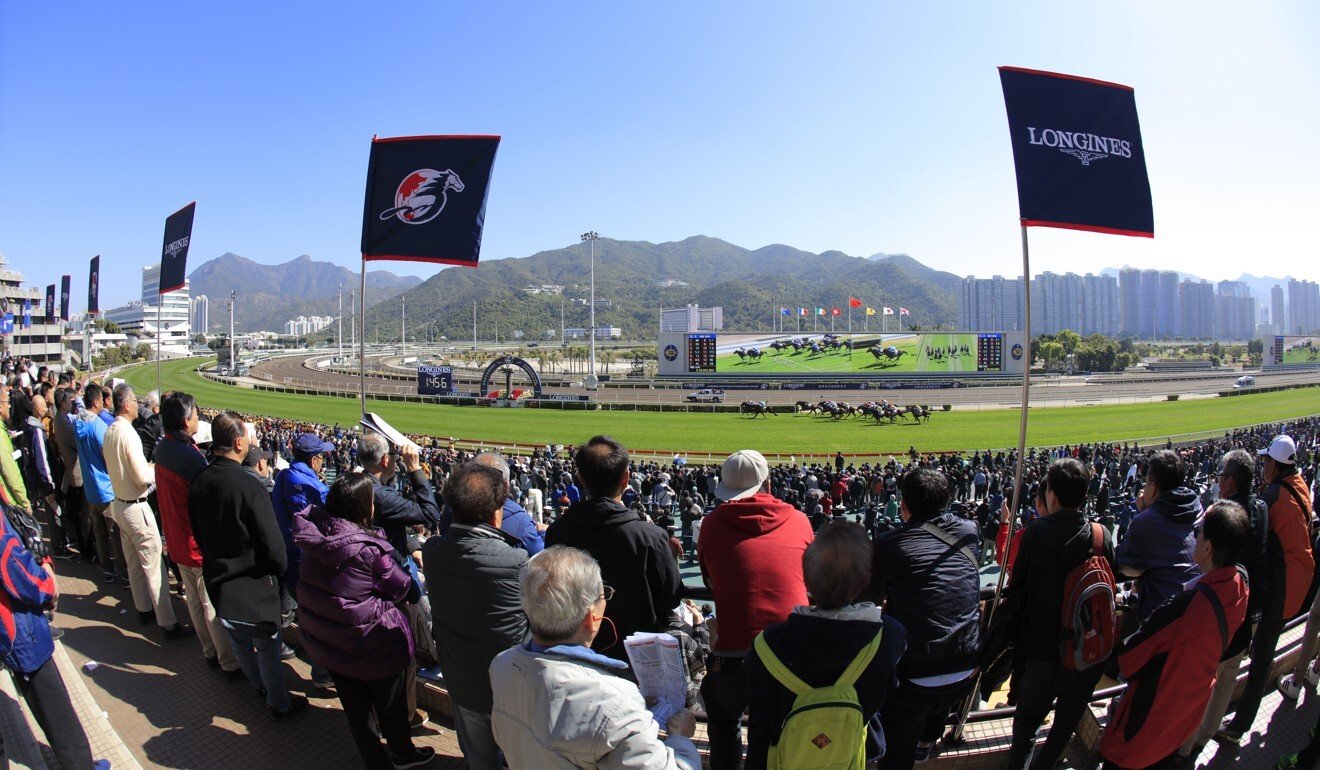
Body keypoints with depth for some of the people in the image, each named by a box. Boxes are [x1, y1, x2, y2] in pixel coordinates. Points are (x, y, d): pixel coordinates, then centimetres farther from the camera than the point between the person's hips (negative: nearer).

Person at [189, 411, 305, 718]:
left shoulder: (199, 483, -5)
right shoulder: (249, 486, -28)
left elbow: (198, 532, 9)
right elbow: (272, 543, -24)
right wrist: (278, 571, -4)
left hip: (217, 579, 7)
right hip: (253, 584, -7)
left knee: (239, 640, 26)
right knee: (268, 648, 12)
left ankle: (258, 683, 50)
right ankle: (279, 703, 29)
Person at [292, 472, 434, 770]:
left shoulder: (314, 537, -12)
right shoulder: (368, 550, -29)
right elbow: (401, 586, -17)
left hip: (326, 643, 6)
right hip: (373, 645, -6)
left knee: (355, 710, 22)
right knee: (391, 707, 21)